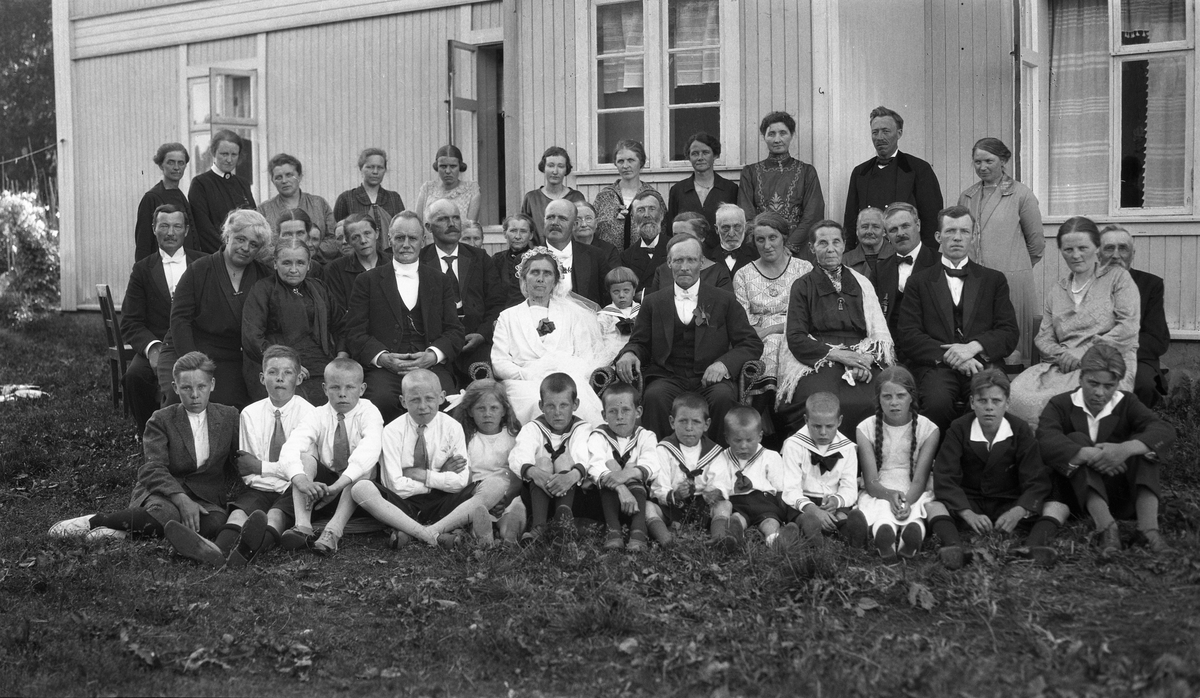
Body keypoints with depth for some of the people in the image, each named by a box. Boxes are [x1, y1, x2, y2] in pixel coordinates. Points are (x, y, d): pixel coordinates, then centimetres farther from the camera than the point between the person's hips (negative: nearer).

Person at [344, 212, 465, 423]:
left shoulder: (438, 280, 21)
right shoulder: (368, 280, 16)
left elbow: (455, 331, 13)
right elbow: (355, 333, 7)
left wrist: (433, 355, -8)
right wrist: (382, 357, -12)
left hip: (431, 366, 1)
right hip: (384, 367, -1)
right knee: (381, 398, -34)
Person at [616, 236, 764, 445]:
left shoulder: (724, 300, 13)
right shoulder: (653, 302, 17)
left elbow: (752, 343, 8)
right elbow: (640, 343, 18)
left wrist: (724, 363, -11)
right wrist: (629, 354, -8)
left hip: (710, 379, 0)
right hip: (668, 378, 0)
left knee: (723, 397, -34)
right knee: (654, 396, -34)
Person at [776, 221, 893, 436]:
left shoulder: (861, 283, 20)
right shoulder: (802, 286, 13)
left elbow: (881, 334, 12)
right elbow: (796, 339, 2)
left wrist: (868, 358, -11)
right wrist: (838, 354, -12)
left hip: (863, 360, 2)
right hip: (818, 361, -2)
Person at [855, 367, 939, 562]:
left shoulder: (927, 429, 0)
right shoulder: (866, 428, 1)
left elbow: (919, 480, -7)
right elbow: (871, 481, -6)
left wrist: (907, 500, -30)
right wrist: (890, 495, -29)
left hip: (914, 495, 1)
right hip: (878, 494, -1)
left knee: (914, 513, -36)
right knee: (883, 509, -37)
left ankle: (912, 532, -67)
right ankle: (884, 532, -68)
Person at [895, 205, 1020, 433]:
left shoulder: (994, 280, 19)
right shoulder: (918, 282, 16)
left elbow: (1010, 332, 9)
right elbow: (907, 336, 4)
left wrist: (974, 347, -11)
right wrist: (948, 355, -12)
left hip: (982, 363, 1)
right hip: (936, 365, 0)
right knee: (939, 402, -34)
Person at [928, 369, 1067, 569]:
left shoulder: (1021, 431, -4)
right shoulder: (959, 430, -7)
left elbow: (1036, 481, -10)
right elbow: (944, 478, -16)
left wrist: (1017, 512, -30)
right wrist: (968, 515, -31)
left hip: (1010, 505, 1)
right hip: (968, 503, -1)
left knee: (1058, 507, -22)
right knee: (932, 506, -29)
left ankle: (1033, 545, -49)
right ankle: (952, 544, -57)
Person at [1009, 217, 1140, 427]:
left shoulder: (1117, 277, 11)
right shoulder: (1054, 291, 25)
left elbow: (1128, 327, -2)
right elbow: (1043, 338, 16)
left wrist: (1083, 353, -9)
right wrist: (1063, 354, -7)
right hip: (1063, 367, 4)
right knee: (1016, 394, -28)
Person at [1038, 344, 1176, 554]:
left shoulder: (1127, 403, 2)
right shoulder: (1060, 405, -4)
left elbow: (1165, 431, -17)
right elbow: (1045, 441, -26)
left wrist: (1126, 449, -37)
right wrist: (1089, 455, -42)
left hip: (1124, 497, 2)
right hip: (1081, 496, -2)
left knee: (1141, 444, -18)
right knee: (1076, 440, -23)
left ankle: (1149, 529, -33)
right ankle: (1106, 528, -39)